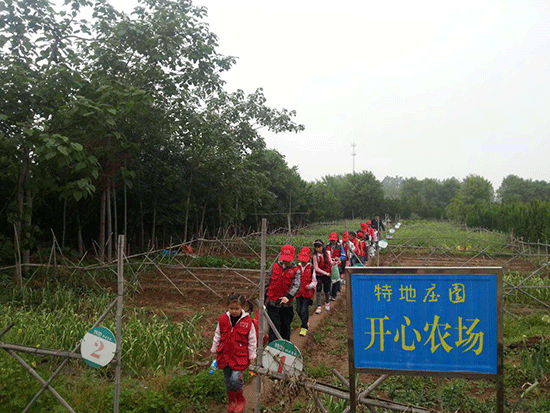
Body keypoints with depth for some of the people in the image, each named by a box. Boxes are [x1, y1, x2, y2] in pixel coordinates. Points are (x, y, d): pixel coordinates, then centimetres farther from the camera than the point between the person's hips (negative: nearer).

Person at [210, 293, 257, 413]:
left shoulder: (247, 322, -10)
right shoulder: (223, 319, -3)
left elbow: (252, 341, -1)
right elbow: (217, 336, 11)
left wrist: (252, 357, 3)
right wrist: (214, 351, 15)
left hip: (239, 356, -3)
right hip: (225, 354, 3)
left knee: (235, 379, -14)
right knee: (227, 380, 12)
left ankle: (240, 400, 14)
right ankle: (231, 401, 35)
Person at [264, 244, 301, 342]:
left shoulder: (296, 271, -3)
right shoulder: (274, 267, 2)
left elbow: (296, 285, -19)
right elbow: (267, 283, 9)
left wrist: (288, 296, -37)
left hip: (287, 305, 0)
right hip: (272, 304, 0)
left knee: (285, 327, 16)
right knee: (274, 327, -6)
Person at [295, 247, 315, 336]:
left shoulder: (311, 268, -4)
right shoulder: (297, 267, 5)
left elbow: (314, 281, 1)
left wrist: (310, 286, -17)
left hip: (307, 293, -4)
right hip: (299, 293, 4)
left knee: (304, 310, -7)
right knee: (298, 310, 9)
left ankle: (304, 327, 6)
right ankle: (306, 322, 34)